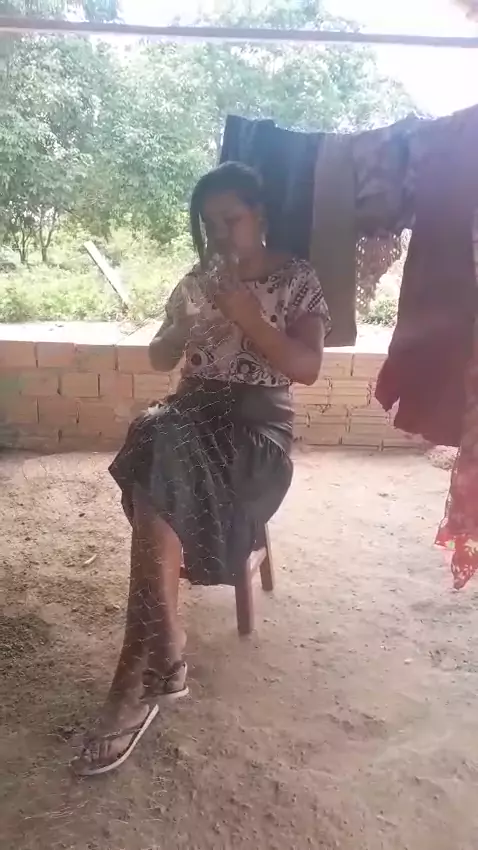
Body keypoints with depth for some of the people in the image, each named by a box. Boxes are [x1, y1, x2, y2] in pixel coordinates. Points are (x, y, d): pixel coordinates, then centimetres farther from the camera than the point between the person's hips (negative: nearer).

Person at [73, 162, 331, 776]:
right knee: (155, 442, -34)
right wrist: (185, 324, -5)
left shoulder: (297, 279, 5)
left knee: (158, 474, -34)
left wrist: (248, 316, -16)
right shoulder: (198, 280, 18)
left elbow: (307, 367, -7)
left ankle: (142, 675, -30)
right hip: (193, 415, 5)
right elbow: (159, 360, 17)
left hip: (257, 425, -5)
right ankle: (163, 661, -28)